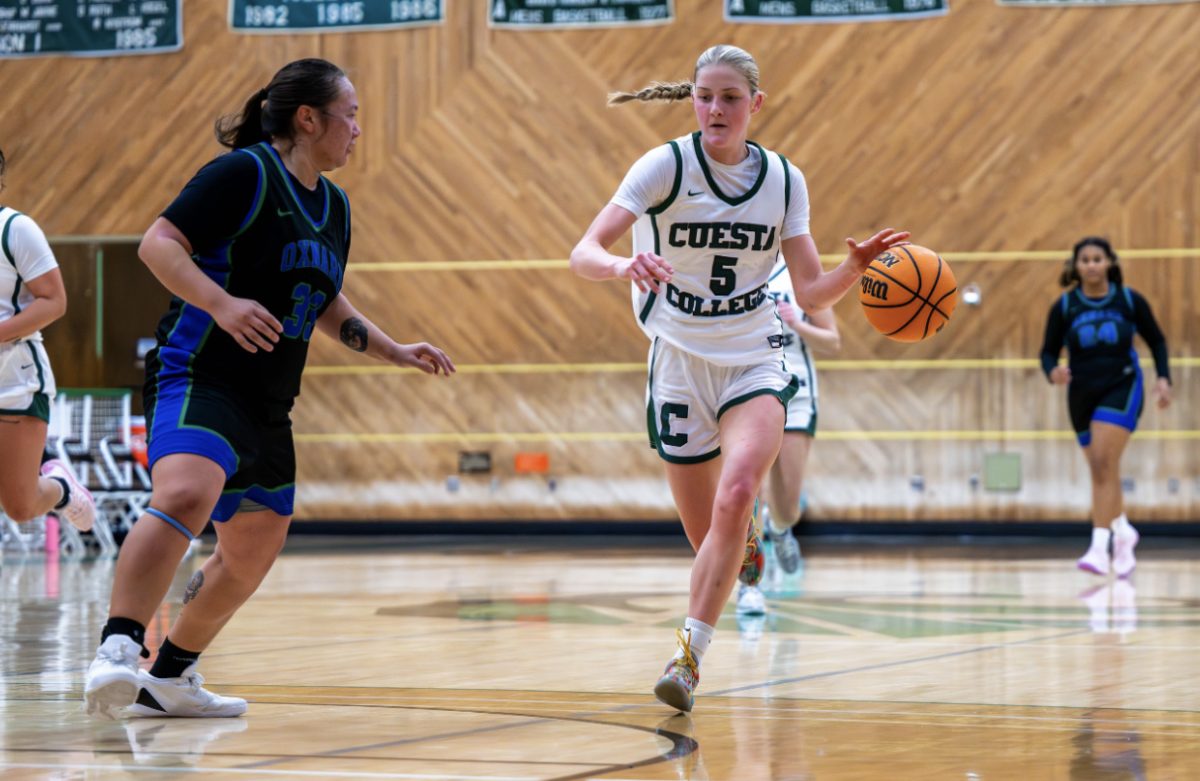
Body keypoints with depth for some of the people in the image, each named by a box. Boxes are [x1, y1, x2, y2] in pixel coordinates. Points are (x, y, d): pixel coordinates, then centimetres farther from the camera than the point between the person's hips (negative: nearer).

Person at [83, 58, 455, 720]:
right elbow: (158, 243, -15)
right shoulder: (244, 173, -9)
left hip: (268, 407, 9)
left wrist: (393, 351, 24)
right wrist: (220, 302, -29)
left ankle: (169, 679, 30)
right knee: (186, 496, -34)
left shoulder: (333, 205, 17)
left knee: (253, 554, 15)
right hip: (198, 378, -9)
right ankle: (116, 651, -41)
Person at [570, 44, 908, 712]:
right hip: (680, 361, -1)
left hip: (755, 362, 1)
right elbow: (583, 255, -18)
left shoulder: (784, 180, 1)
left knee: (736, 494, -27)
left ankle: (690, 656, -22)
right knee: (710, 539, 4)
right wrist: (623, 265, -41)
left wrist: (856, 269, -17)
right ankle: (750, 534, 43)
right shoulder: (665, 166, -8)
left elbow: (812, 293, 4)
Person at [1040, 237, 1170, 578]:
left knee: (1103, 462, -20)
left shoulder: (1129, 300, -5)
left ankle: (1099, 548, -25)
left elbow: (1156, 340, 7)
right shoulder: (1064, 306, -4)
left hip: (1121, 387, -3)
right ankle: (1123, 531, 37)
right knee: (1101, 471, 11)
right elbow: (1048, 351, -1)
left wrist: (1163, 378, -6)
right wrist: (1053, 371, -23)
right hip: (1083, 393, 3)